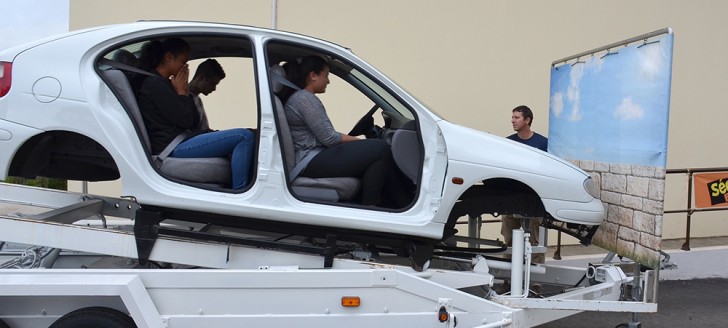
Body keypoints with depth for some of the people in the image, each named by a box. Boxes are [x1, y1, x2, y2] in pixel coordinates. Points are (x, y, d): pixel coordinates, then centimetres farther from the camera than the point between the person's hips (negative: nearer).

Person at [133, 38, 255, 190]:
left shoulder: (163, 84, 23)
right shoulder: (155, 83, -7)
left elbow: (194, 122, 17)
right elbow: (186, 121, -13)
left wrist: (185, 91, 9)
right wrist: (181, 92, 0)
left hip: (180, 143, 10)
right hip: (172, 148, -10)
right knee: (244, 136, -20)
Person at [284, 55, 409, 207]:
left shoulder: (300, 98, 22)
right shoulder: (305, 98, -10)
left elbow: (325, 136, 16)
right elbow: (329, 138, -16)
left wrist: (359, 142, 7)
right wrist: (359, 141, -5)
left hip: (316, 159, 10)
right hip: (312, 162, -10)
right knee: (381, 149, -17)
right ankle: (368, 207, -11)